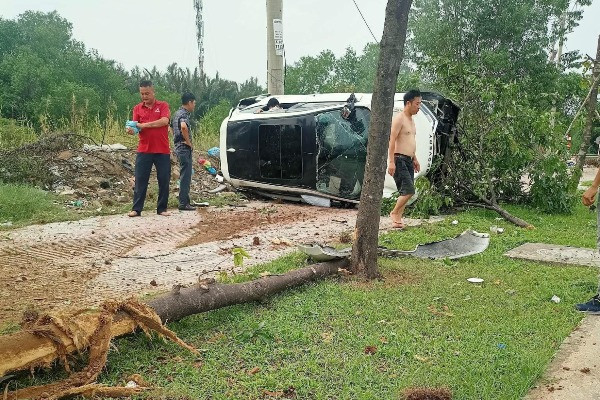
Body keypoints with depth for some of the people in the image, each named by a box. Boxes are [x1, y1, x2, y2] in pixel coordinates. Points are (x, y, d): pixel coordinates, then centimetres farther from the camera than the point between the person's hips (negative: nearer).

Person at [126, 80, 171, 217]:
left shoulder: (163, 105, 2)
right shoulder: (137, 108, 9)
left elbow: (164, 121, -15)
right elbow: (136, 127, 0)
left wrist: (144, 125, -19)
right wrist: (131, 130, -24)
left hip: (162, 151, -1)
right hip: (144, 150, 1)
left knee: (164, 181, 4)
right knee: (140, 180, 2)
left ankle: (162, 208, 15)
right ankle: (136, 209, 8)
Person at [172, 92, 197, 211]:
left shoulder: (177, 113, 16)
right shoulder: (184, 114, -15)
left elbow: (172, 127, 30)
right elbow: (183, 127, -36)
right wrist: (188, 142, -23)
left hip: (179, 147, 10)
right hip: (185, 148, -10)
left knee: (185, 176, 15)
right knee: (185, 176, -6)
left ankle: (185, 201, 22)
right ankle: (183, 203, -3)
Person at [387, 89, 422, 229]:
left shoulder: (411, 120, 18)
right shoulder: (399, 118, -11)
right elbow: (392, 140, -17)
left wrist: (415, 159, 24)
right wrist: (391, 162, -23)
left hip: (408, 160, 9)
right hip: (399, 160, -9)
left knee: (405, 192, 7)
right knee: (409, 190, -14)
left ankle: (398, 219, 13)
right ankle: (395, 213, 4)